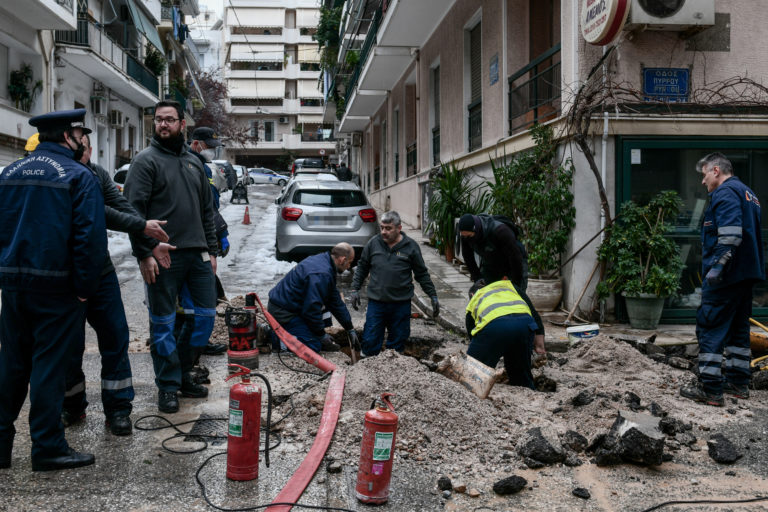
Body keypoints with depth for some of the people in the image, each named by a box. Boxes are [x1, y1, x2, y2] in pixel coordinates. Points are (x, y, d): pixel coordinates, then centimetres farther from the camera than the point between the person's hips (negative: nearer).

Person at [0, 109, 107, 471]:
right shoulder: (78, 176, -8)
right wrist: (85, 287, -10)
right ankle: (48, 448, 7)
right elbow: (91, 237, -16)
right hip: (56, 287, -6)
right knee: (48, 366, 0)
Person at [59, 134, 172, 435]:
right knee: (70, 345, 6)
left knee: (115, 338, 4)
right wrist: (142, 227, -20)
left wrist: (152, 242, -13)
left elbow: (122, 207, -3)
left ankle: (118, 410, 13)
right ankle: (72, 407, 25)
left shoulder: (98, 174, 5)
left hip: (100, 270, 5)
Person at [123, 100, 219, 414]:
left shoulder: (194, 162, 16)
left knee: (206, 314, 8)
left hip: (197, 253, 6)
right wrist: (144, 254, -17)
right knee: (163, 323, 2)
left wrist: (211, 249, 15)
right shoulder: (146, 161, -2)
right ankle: (168, 386, 14)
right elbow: (135, 210, -10)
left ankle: (181, 370, 25)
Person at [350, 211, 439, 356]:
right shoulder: (373, 243, 2)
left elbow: (422, 274, 6)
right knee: (370, 344, 2)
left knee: (397, 344, 8)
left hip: (401, 304, 0)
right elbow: (362, 268, 13)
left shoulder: (411, 246, -1)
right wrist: (355, 289, 6)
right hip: (376, 302, 1)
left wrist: (433, 296, 4)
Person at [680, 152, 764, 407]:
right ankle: (739, 383, 23)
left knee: (710, 328, -7)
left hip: (725, 277, -10)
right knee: (738, 328, 16)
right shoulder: (747, 193, 19)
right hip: (747, 275, 10)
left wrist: (717, 267, -26)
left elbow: (730, 236, -25)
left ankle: (710, 389, -6)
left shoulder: (725, 193, -13)